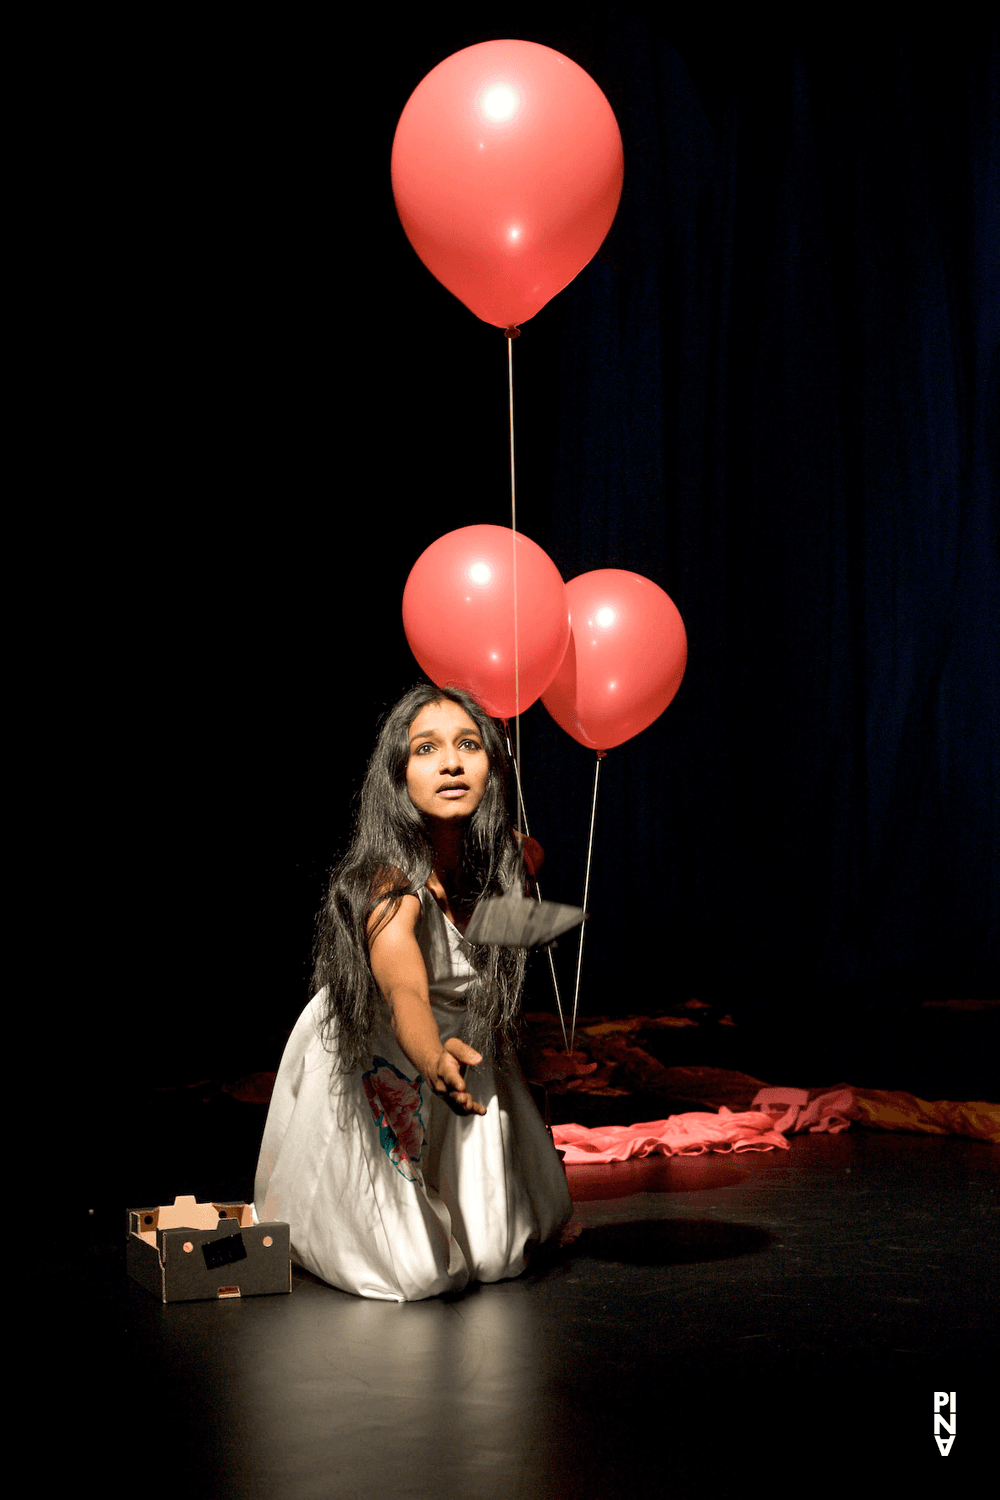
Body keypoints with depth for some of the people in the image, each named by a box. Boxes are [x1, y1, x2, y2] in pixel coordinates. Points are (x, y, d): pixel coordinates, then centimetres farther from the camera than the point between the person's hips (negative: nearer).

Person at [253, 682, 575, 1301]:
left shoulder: (506, 858, -15)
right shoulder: (390, 884, -35)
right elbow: (406, 994, -55)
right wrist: (436, 1062, -72)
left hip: (459, 1048, 6)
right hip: (364, 1071, -6)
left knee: (495, 1256, 9)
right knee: (415, 1273, -3)